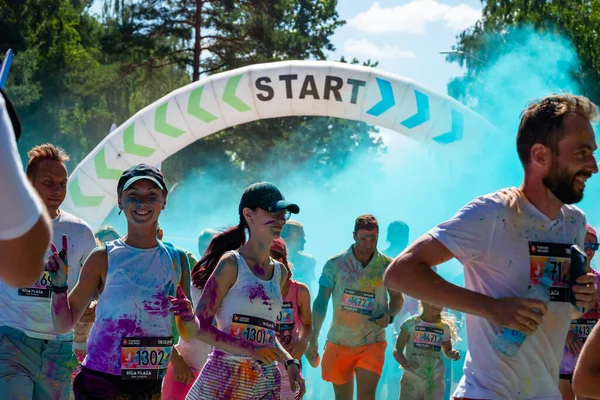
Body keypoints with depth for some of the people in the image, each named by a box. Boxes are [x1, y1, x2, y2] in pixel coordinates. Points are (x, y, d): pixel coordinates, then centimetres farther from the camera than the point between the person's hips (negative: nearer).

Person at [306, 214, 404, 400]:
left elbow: (396, 296, 12)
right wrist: (313, 340, -1)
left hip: (372, 343, -1)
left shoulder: (387, 265, -3)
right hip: (339, 342, 1)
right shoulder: (335, 264, -5)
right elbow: (321, 302, 1)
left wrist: (389, 316, -11)